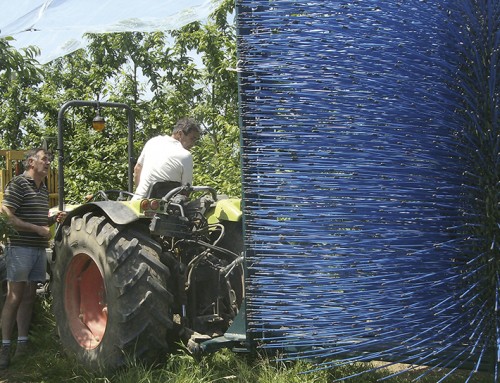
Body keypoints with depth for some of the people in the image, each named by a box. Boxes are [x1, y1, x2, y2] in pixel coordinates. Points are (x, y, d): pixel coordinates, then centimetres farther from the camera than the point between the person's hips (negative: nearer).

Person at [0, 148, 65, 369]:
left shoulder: (43, 189, 17)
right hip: (20, 248, -7)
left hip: (39, 249, 8)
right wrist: (38, 229, -18)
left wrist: (54, 219, 5)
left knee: (29, 296, 9)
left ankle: (22, 343, 15)